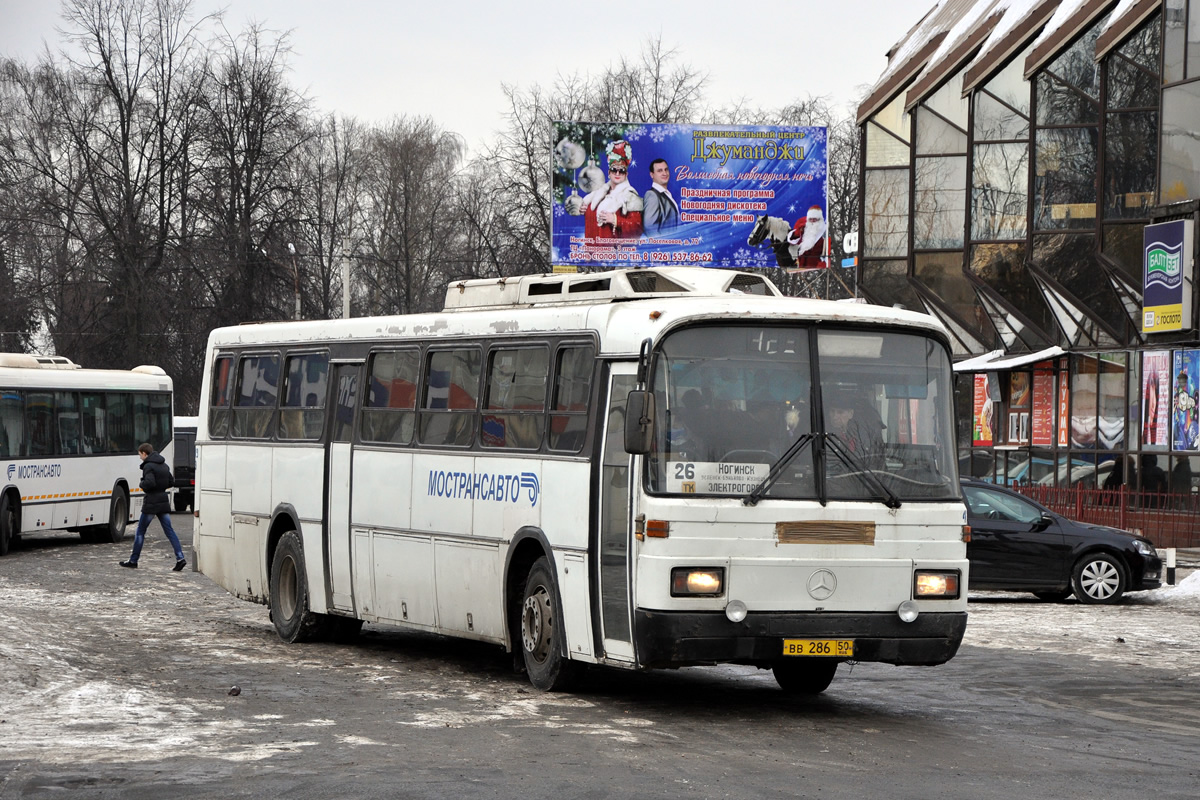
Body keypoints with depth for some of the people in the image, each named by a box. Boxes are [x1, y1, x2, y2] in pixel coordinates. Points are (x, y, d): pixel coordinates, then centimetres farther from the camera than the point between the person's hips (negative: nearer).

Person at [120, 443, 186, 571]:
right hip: (164, 502, 7)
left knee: (140, 531, 4)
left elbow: (149, 483, -24)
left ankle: (133, 561, 10)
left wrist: (141, 484, -4)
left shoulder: (148, 466, -12)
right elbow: (171, 482, 17)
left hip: (151, 503, -7)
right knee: (169, 531, 3)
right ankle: (180, 558, -10)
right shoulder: (164, 466, 14)